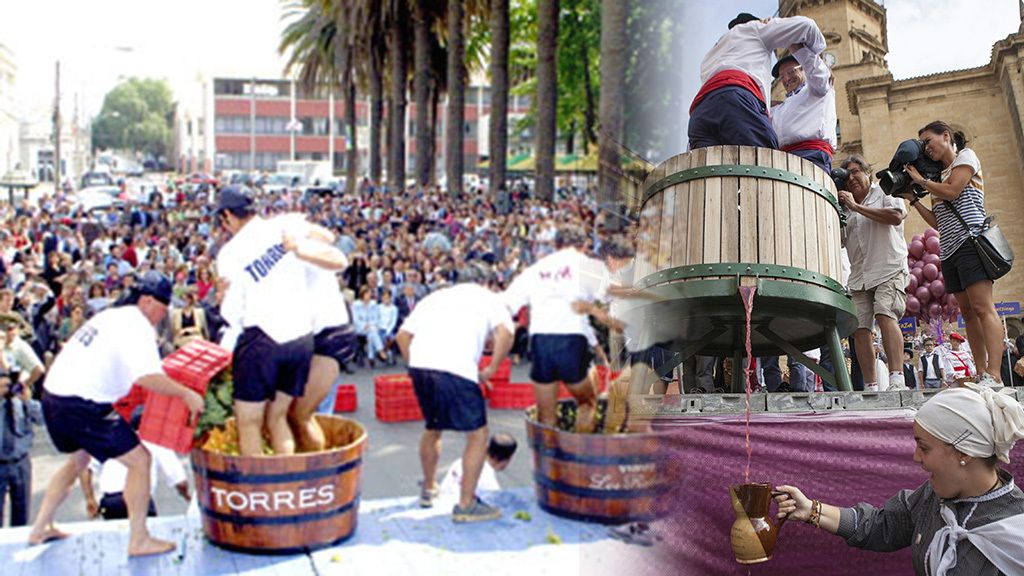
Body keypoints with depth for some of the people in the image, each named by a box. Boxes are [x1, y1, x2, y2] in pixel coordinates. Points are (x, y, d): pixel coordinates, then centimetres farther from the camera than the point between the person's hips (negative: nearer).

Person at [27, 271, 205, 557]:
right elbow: (147, 376, -25)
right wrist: (186, 394, -15)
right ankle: (139, 540, 0)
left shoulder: (110, 316, 17)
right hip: (82, 406, -10)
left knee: (78, 459, 30)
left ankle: (40, 528, 36)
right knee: (139, 459, -3)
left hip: (54, 396, 10)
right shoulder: (137, 325, -12)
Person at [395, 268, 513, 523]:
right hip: (457, 369, -5)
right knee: (478, 434, 7)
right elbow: (505, 333, -3)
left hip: (419, 364, 6)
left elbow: (402, 334, 20)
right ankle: (466, 505, 9)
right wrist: (491, 369, 5)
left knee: (432, 428, 27)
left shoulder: (436, 296, 29)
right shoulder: (488, 297, 18)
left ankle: (429, 488, 43)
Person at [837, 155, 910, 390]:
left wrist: (857, 207, -8)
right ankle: (871, 386, -7)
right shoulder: (845, 210, 21)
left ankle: (897, 378, -31)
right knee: (859, 327, -7)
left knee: (885, 314, -25)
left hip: (889, 268, -5)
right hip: (859, 276, 5)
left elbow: (896, 216, -11)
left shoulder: (884, 194, 8)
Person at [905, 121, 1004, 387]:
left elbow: (952, 191, -11)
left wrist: (921, 180, 1)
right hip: (950, 249, 9)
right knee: (968, 312, 3)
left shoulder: (966, 156, 6)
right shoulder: (942, 175, 25)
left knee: (982, 308, -17)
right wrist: (914, 199, 14)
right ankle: (981, 375, 1)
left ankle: (994, 375, -26)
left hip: (969, 241, -9)